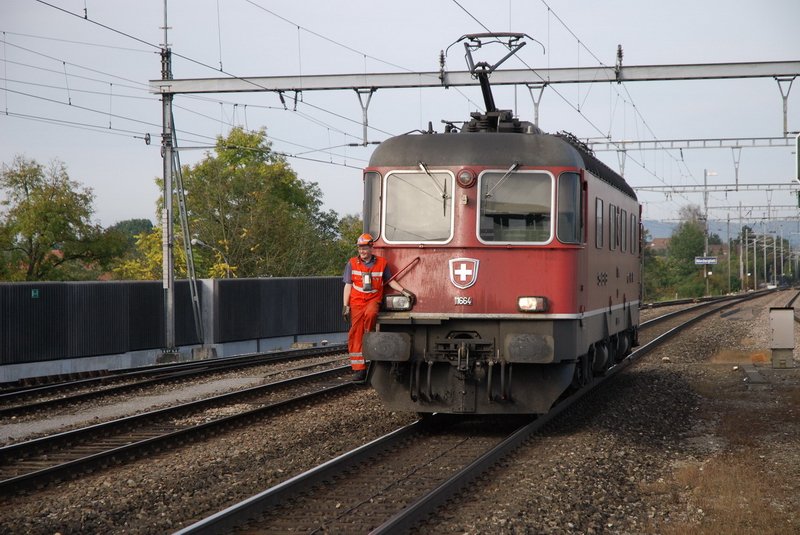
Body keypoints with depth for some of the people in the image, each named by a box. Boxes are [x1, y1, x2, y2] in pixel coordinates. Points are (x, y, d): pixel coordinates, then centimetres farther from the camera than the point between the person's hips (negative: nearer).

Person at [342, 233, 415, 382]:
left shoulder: (381, 263, 3)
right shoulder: (352, 263, 4)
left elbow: (390, 281, 12)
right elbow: (348, 286, 6)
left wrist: (404, 291, 0)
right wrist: (346, 306, 0)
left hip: (373, 299, -1)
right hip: (356, 301, 1)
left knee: (370, 313, -36)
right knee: (355, 333, -5)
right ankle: (359, 369, -2)